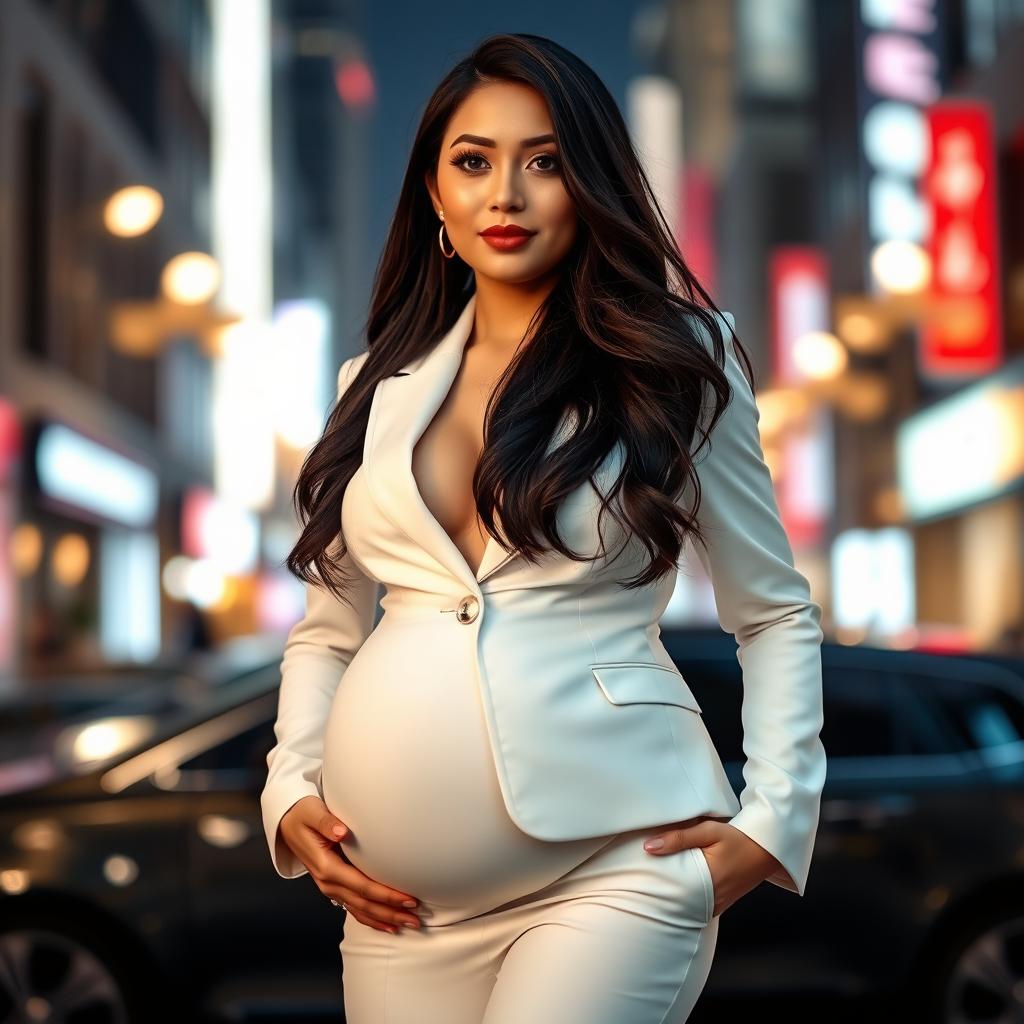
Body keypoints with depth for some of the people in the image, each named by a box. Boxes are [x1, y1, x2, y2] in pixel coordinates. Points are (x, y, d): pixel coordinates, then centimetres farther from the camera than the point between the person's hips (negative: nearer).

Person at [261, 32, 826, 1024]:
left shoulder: (671, 362, 2)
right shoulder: (379, 386, 11)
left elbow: (777, 616, 6)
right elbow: (325, 631, 17)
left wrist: (772, 817, -3)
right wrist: (290, 794, 3)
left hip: (616, 859, -3)